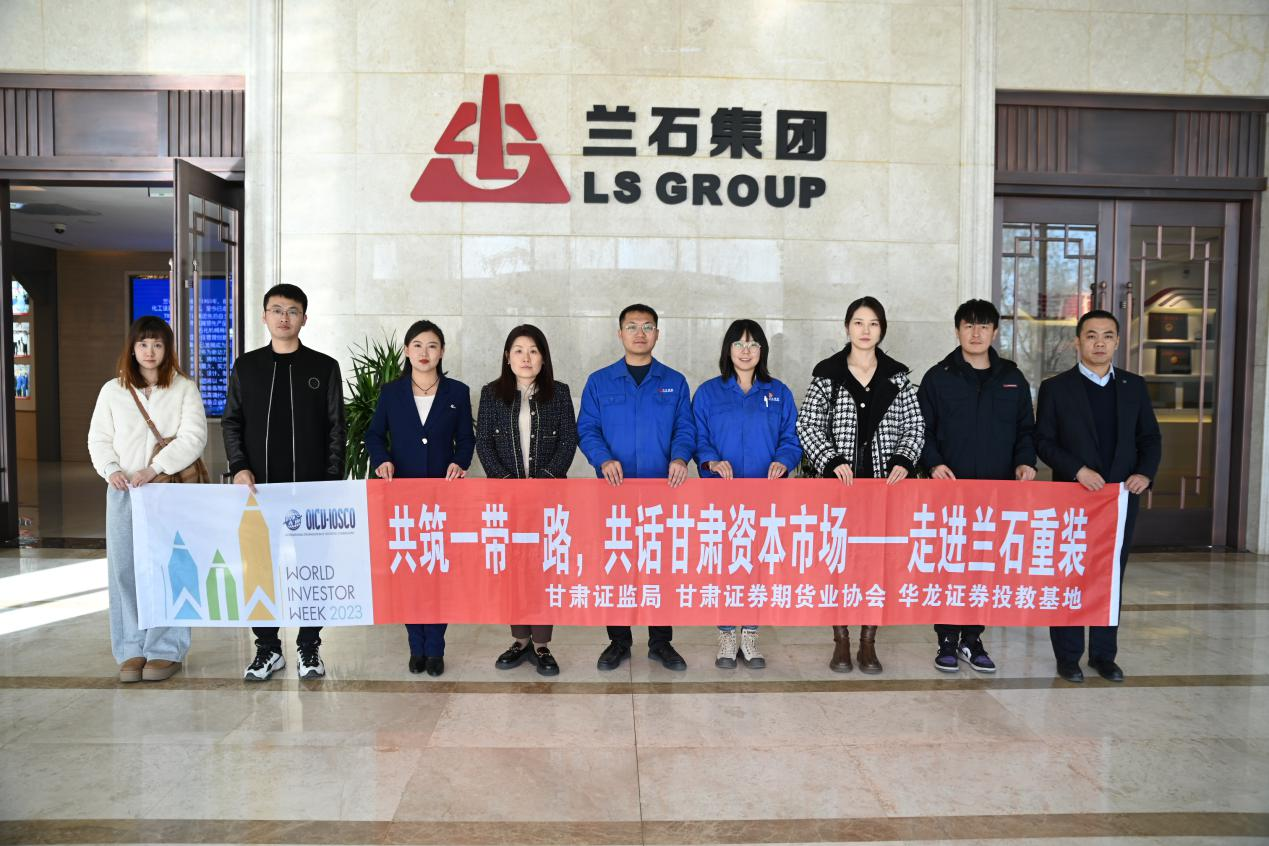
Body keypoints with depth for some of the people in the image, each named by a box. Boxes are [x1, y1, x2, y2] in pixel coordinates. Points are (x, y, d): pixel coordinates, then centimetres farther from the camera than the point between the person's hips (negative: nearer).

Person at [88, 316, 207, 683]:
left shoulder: (184, 389, 3)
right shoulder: (113, 391, 12)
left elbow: (193, 438, -6)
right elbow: (99, 439, 12)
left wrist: (154, 468, -16)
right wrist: (111, 470, -7)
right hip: (124, 492, 3)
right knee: (124, 569, 3)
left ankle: (166, 651, 5)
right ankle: (132, 650, 12)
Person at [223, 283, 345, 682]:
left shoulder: (324, 367, 4)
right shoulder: (246, 366, 10)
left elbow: (336, 428, 3)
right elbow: (231, 423, 10)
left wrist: (333, 480, -5)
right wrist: (239, 467, -5)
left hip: (312, 486, -1)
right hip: (259, 485, 2)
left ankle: (309, 648, 16)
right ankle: (267, 648, 17)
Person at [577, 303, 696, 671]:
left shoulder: (674, 382, 8)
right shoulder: (599, 382, 6)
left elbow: (685, 429, 4)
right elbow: (586, 429, 1)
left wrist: (680, 457, -16)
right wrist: (603, 459, -17)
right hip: (615, 489, 0)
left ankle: (661, 641, 18)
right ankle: (618, 641, 18)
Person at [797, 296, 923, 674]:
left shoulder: (897, 376, 8)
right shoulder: (826, 374, 3)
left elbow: (915, 426, 9)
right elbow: (808, 425, -1)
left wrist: (903, 460, -8)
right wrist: (832, 461, -13)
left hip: (884, 483, 1)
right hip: (839, 484, -1)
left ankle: (868, 643, 15)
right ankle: (841, 642, 14)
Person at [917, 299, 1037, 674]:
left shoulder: (1012, 379, 11)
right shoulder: (939, 377, 3)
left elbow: (1026, 429, 16)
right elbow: (921, 428, 2)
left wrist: (1025, 461, -1)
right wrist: (934, 462, -14)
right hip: (950, 489, -2)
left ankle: (972, 639, 19)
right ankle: (948, 640, 12)